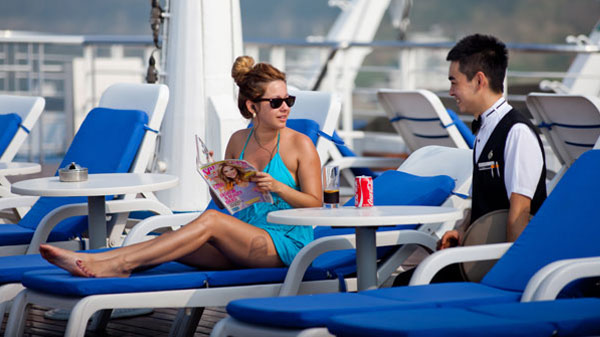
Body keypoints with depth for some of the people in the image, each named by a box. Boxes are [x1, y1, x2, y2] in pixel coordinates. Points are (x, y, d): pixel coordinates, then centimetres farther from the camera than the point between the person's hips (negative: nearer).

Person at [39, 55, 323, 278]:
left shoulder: (300, 145, -2)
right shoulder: (238, 141, 13)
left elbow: (315, 203, -4)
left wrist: (277, 187, -19)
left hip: (287, 243, -5)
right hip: (241, 246, 5)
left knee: (210, 221, -30)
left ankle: (117, 265, -33)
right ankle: (92, 262, -32)